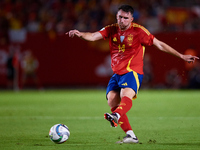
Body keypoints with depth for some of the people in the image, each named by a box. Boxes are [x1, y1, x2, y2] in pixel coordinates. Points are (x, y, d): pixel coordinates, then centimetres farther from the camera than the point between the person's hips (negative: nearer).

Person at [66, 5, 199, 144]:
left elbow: (160, 45, 0)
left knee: (126, 95, -31)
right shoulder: (111, 30, 8)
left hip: (132, 72, -6)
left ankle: (117, 116, -64)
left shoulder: (138, 31, -3)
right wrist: (80, 34, -29)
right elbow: (93, 36, -6)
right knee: (112, 101, -9)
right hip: (117, 73, 6)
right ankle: (131, 136, -8)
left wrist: (181, 56, -1)